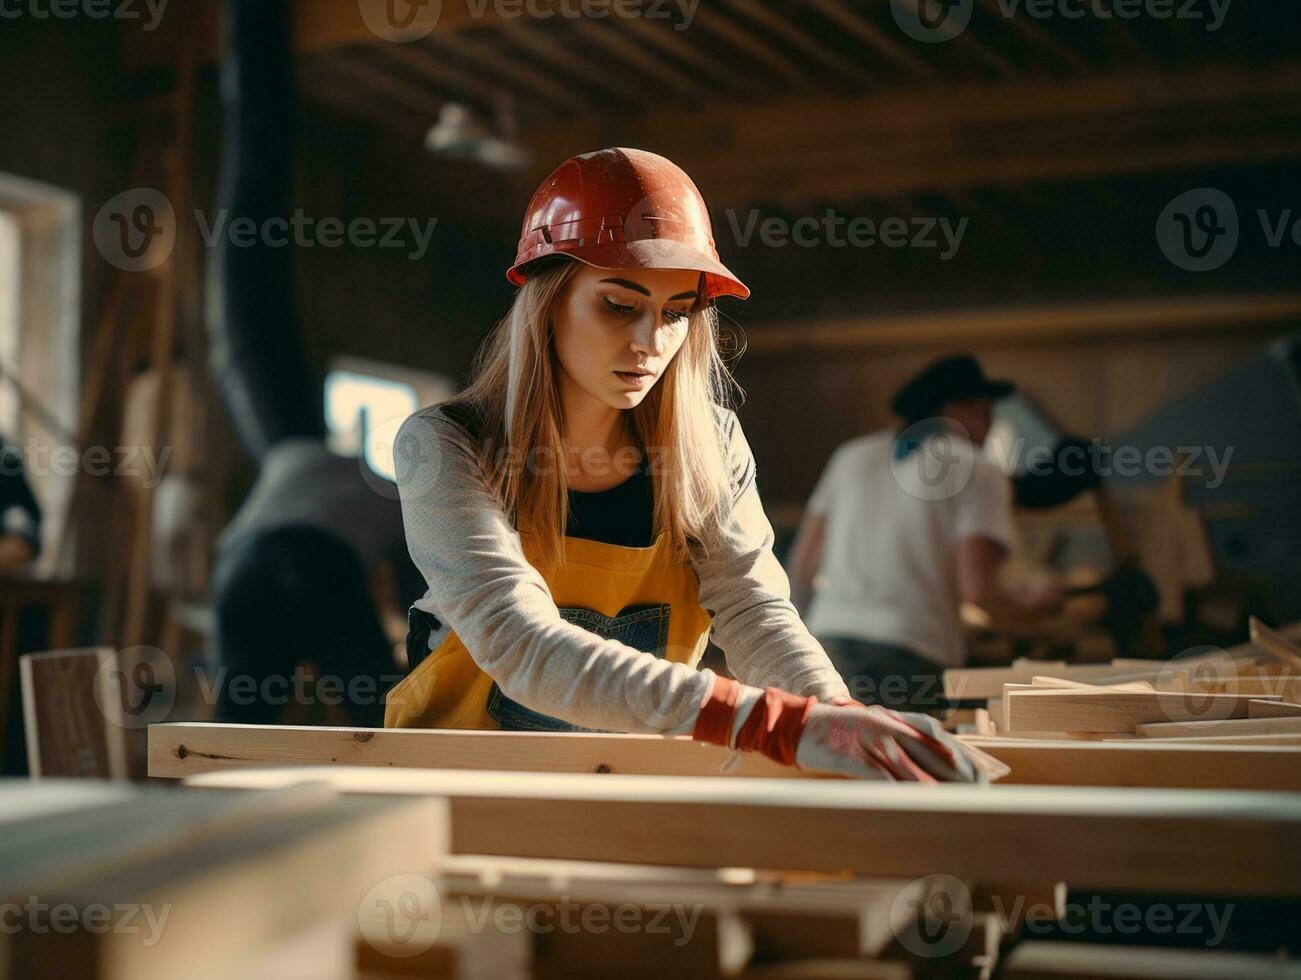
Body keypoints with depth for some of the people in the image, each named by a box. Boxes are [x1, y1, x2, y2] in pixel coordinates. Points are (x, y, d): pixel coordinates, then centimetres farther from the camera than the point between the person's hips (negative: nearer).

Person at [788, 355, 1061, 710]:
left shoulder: (853, 454, 18)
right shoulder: (979, 473, 3)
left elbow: (802, 563, 18)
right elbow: (976, 588, -7)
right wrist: (1036, 610, 11)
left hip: (830, 636, 5)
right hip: (912, 652, -5)